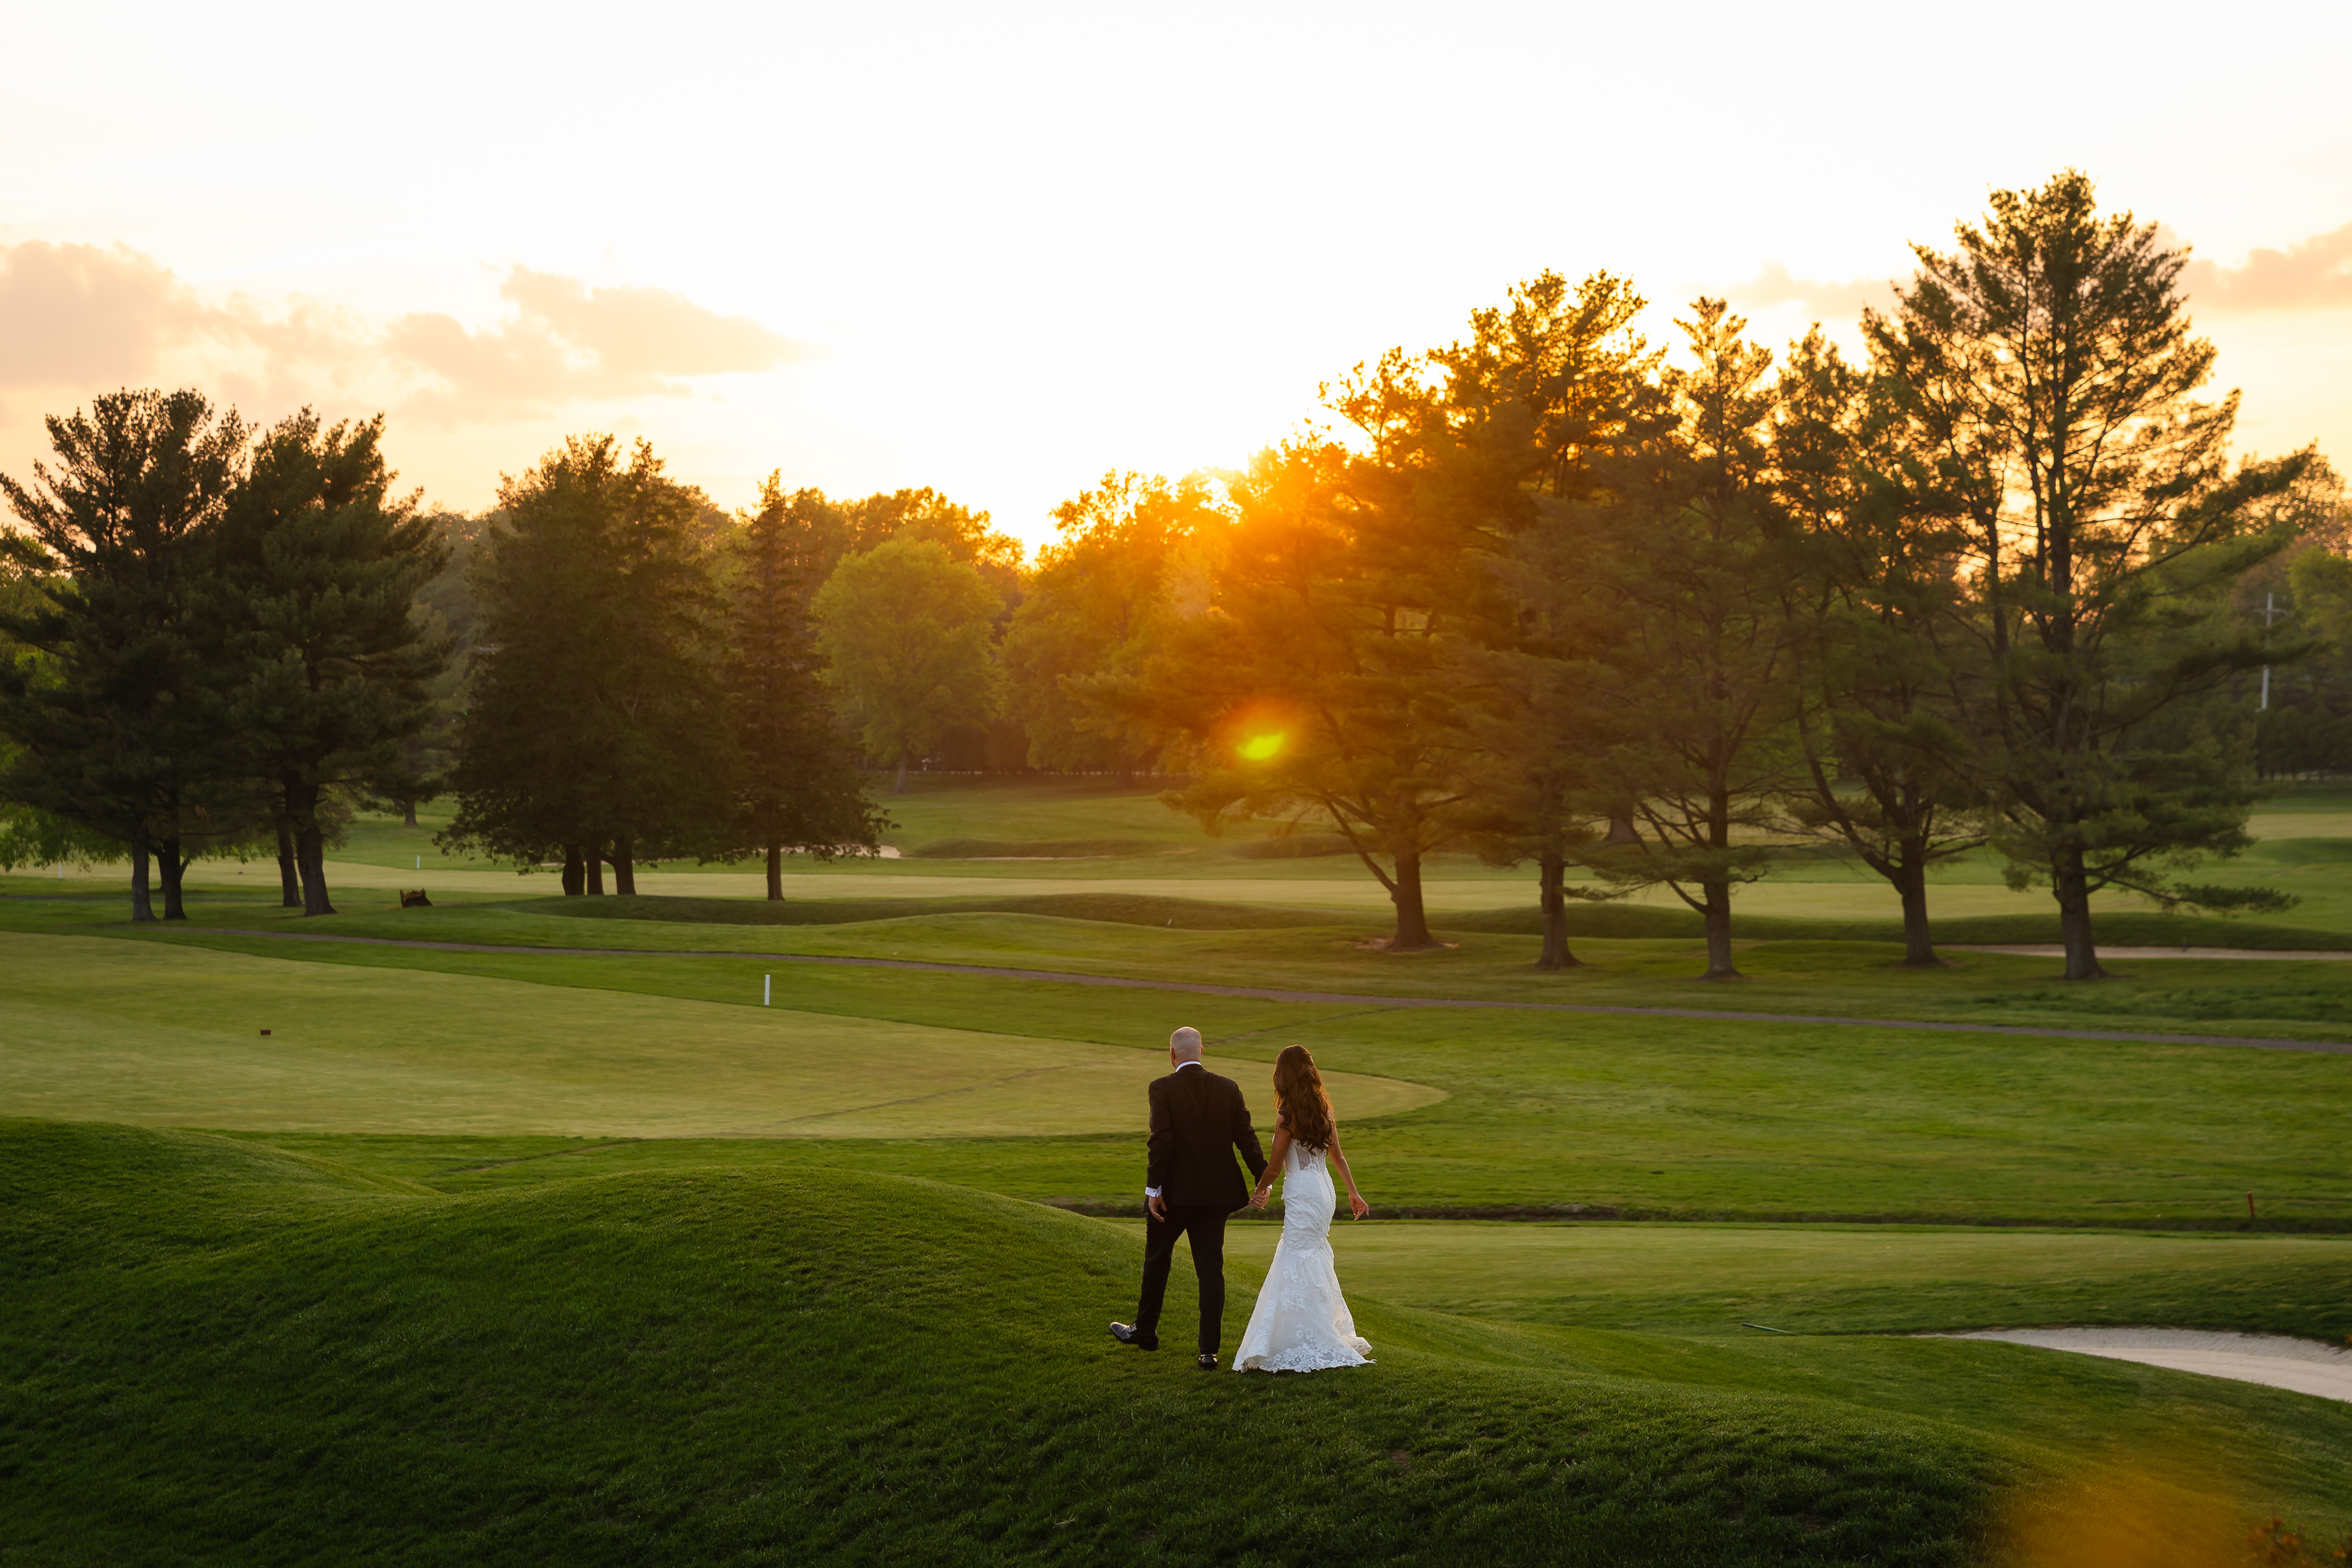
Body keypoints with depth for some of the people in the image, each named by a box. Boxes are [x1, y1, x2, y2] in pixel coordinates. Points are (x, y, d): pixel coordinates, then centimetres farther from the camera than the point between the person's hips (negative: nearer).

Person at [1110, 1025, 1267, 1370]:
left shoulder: (1162, 1089, -11)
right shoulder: (1228, 1089, 1)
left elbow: (1161, 1140, -18)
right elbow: (1246, 1138, -2)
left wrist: (1153, 1189, -16)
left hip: (1174, 1192, -3)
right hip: (1215, 1194, 3)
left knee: (1157, 1260, 18)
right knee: (1211, 1269, 5)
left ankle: (1145, 1332, 34)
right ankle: (1209, 1351, 2)